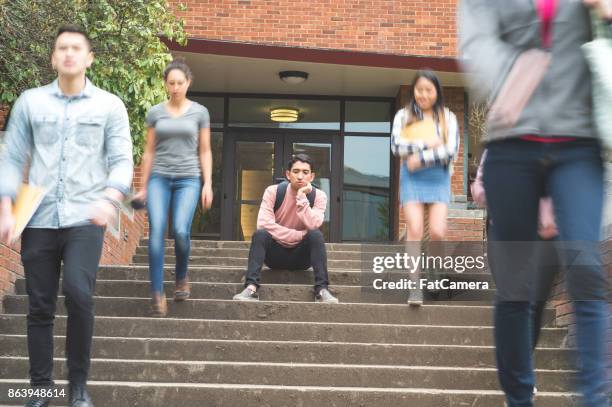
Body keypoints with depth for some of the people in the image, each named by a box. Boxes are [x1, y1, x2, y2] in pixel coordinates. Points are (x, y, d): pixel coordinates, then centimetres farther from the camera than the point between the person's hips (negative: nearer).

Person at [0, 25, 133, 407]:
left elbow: (121, 160, 1)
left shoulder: (110, 105, 6)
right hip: (39, 220, 2)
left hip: (85, 219, -2)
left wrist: (110, 199, -18)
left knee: (79, 294, -18)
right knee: (40, 306, 4)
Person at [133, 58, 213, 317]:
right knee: (156, 231, -15)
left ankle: (181, 278, 10)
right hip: (159, 177, 1)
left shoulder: (199, 112, 6)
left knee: (181, 230, -18)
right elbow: (149, 151, 12)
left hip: (188, 179, -1)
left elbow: (205, 151, 8)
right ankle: (157, 294, -13)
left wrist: (208, 184, 0)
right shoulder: (155, 113, 8)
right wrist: (143, 187, 10)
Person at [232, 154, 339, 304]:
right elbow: (264, 223, -22)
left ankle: (322, 289, -32)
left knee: (316, 235, -28)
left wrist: (301, 197, -28)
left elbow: (313, 226, -23)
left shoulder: (318, 196, -7)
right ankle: (251, 288, -38)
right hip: (275, 253, 0)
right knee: (260, 234, -29)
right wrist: (300, 236, -23)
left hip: (301, 255, 0)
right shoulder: (273, 192, -9)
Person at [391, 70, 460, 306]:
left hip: (438, 177, 0)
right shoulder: (404, 116, 9)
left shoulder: (448, 117, 8)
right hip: (411, 178, 0)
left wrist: (421, 159, -10)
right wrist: (426, 144, -10)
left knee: (437, 232, -10)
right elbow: (396, 145, -4)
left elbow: (451, 149, -4)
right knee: (414, 230, -11)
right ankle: (415, 287, -10)